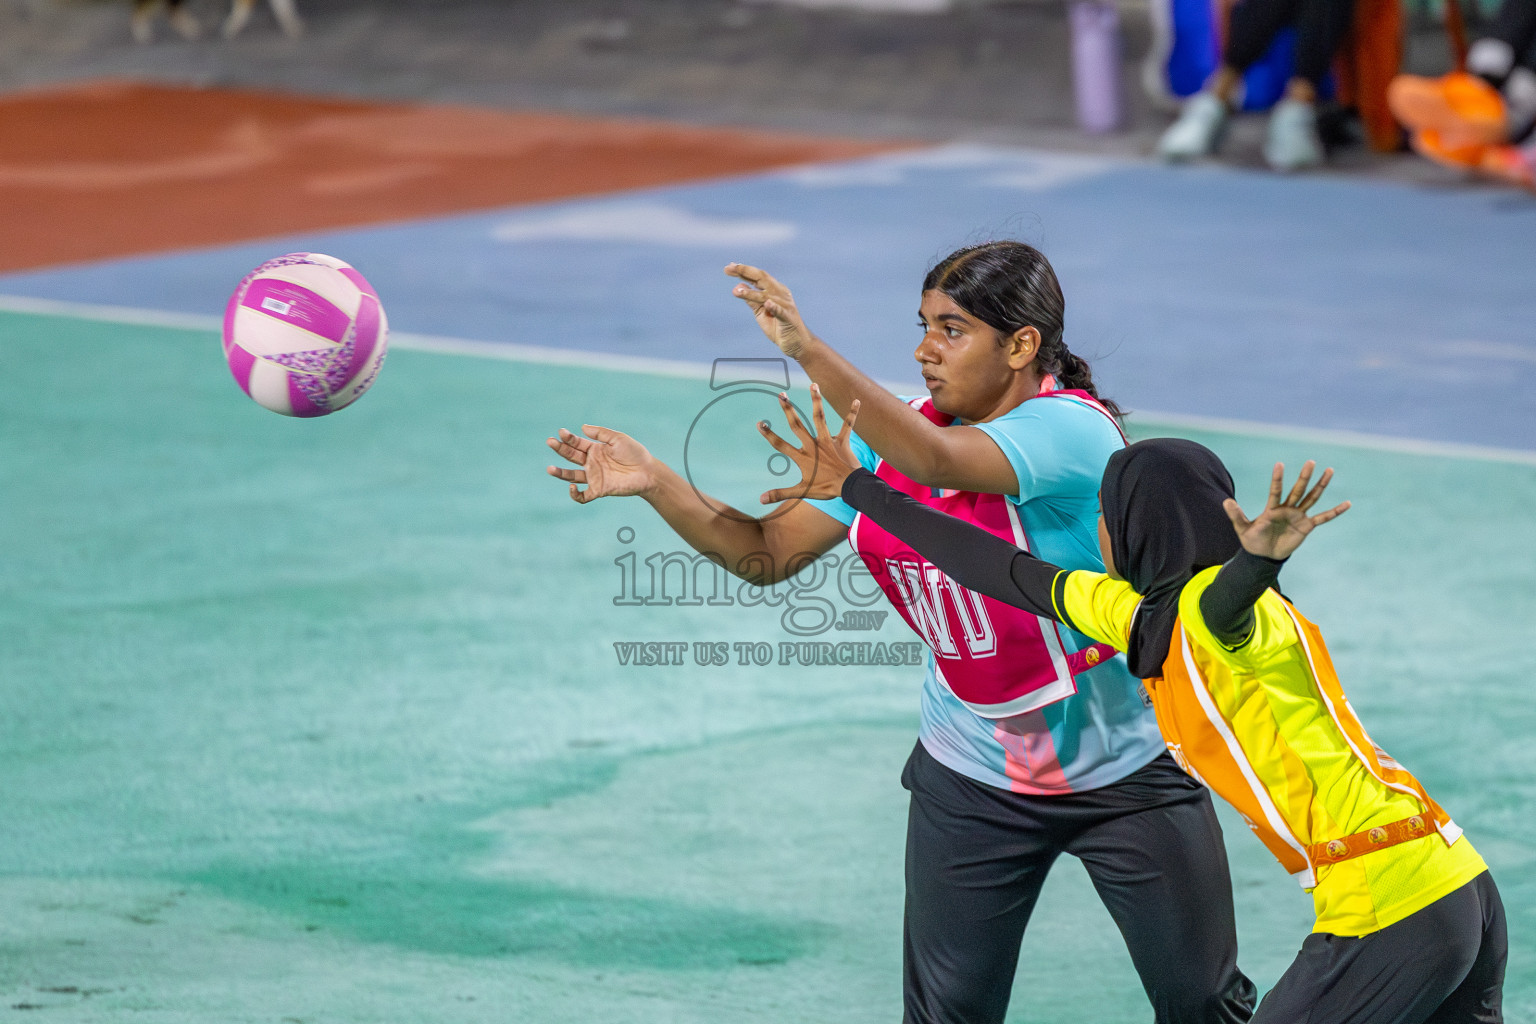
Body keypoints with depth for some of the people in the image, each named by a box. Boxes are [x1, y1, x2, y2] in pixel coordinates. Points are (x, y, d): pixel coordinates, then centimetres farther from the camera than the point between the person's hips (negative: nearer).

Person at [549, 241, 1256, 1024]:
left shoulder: (1069, 430, -23)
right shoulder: (897, 435, -3)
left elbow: (937, 461, -42)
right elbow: (769, 550, -1)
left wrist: (808, 351, -50)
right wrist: (655, 483, -17)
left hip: (1125, 773, -5)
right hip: (972, 779, 5)